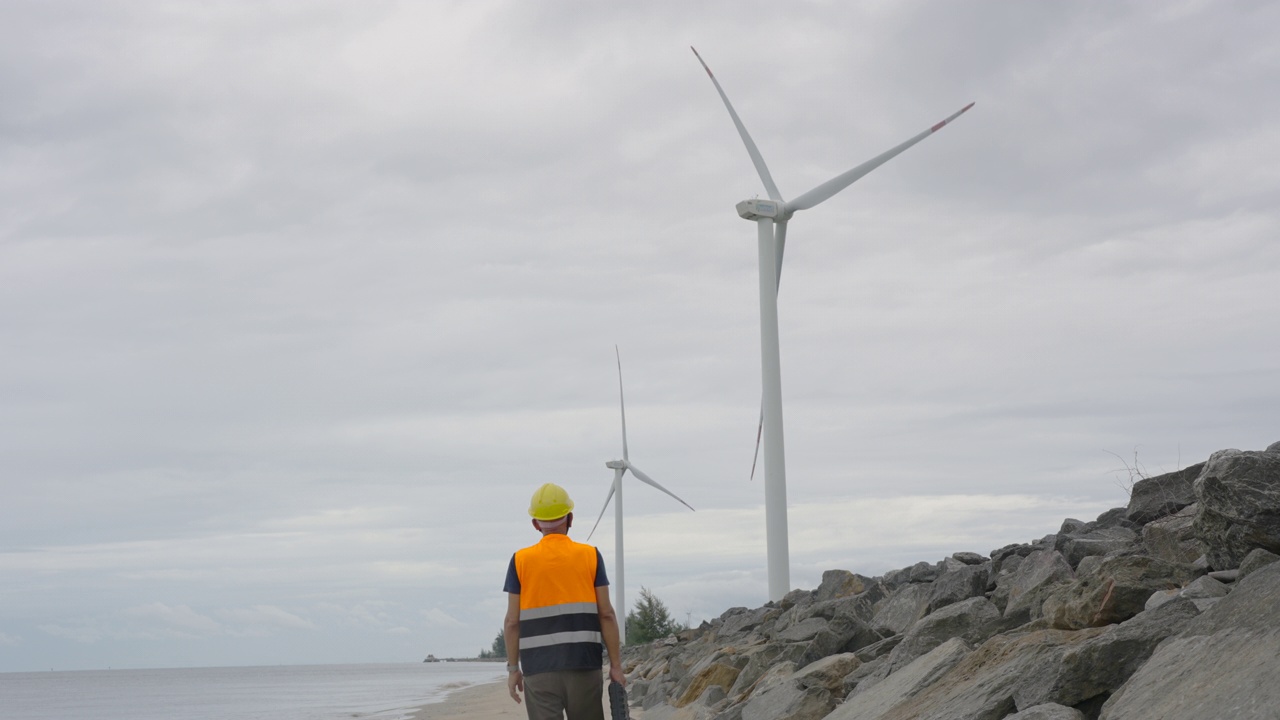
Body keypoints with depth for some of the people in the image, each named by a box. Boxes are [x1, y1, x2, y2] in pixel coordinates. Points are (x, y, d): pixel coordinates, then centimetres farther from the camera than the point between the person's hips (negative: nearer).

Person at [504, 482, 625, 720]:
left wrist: (512, 668, 9)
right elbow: (606, 615, 0)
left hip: (539, 668, 0)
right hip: (584, 665, 0)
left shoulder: (520, 561, 2)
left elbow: (512, 621, 1)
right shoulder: (590, 556, 3)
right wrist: (616, 665, 4)